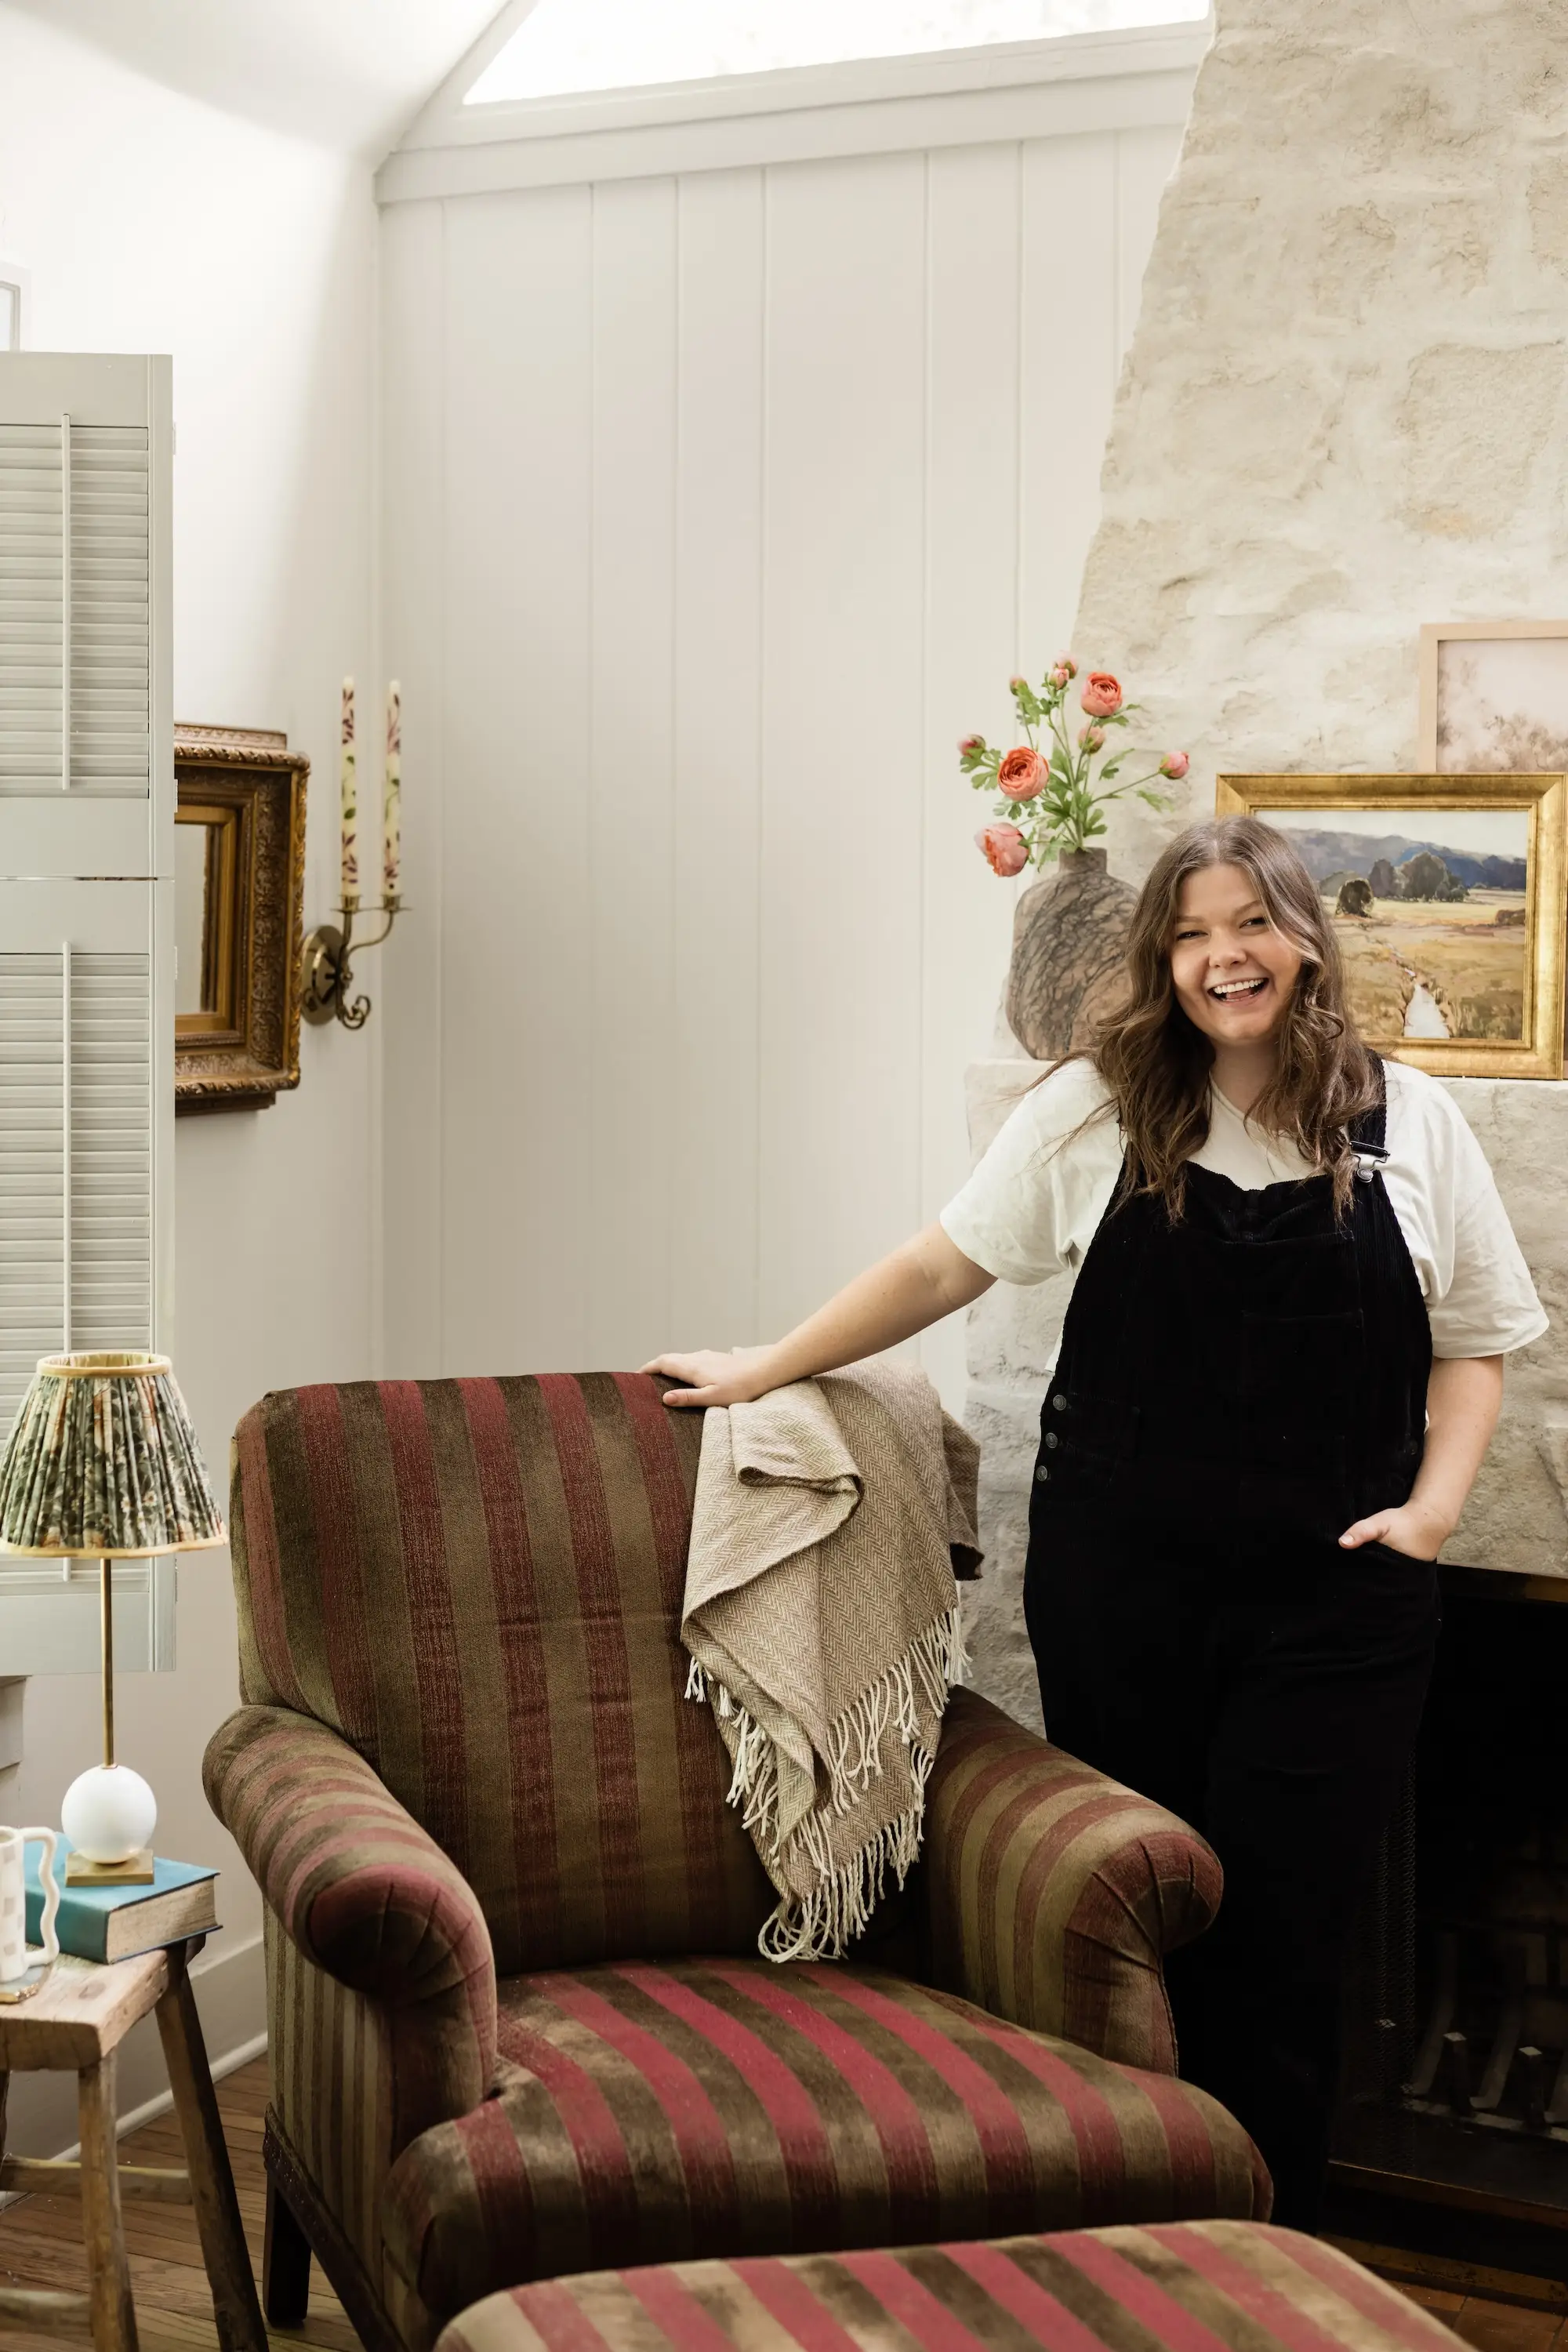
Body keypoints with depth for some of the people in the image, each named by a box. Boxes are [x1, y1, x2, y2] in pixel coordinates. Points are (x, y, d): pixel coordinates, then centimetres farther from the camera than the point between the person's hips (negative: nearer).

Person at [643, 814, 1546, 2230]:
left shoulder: (1408, 1121, 3)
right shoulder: (1097, 1107, 1)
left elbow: (1476, 1338, 10)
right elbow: (942, 1266, 8)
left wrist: (1434, 1504, -4)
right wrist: (765, 1369, 9)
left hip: (1336, 1596, 0)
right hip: (1119, 1582, 0)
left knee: (1280, 1942, 0)